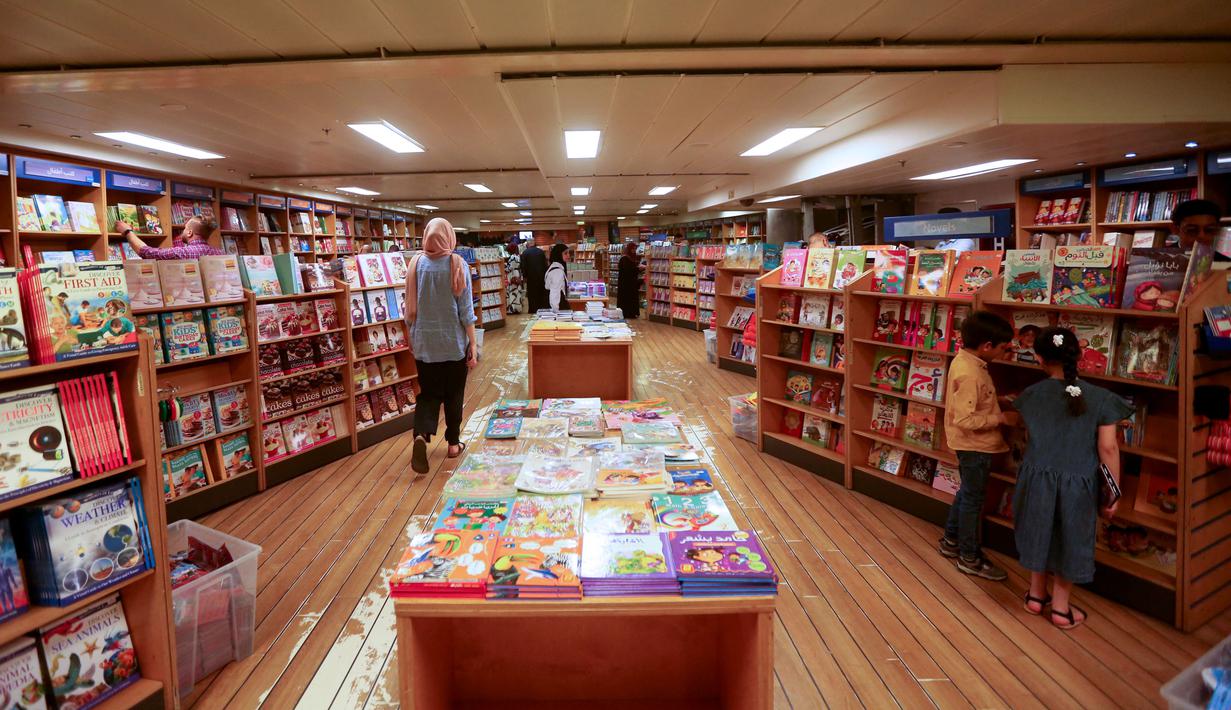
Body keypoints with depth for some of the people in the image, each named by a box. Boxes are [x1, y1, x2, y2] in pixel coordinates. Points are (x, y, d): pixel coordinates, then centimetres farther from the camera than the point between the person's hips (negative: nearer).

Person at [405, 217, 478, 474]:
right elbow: (466, 310, -9)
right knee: (454, 394, 15)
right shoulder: (457, 265, -9)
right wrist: (473, 346, -3)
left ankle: (421, 435, -11)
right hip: (454, 342, -1)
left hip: (424, 344, 2)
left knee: (429, 393, 12)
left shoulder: (416, 264, -3)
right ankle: (453, 443, 25)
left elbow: (410, 307, 2)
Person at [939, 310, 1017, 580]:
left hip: (972, 443, 10)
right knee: (973, 499, 4)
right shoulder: (969, 374, -29)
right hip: (975, 445, -10)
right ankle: (969, 558, 19)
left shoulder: (966, 359, 2)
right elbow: (965, 420, -30)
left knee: (967, 492, 23)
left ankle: (951, 541, 37)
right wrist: (1002, 418, -22)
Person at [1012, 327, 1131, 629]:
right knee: (1069, 541, 15)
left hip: (1037, 479, 2)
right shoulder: (1100, 399, -12)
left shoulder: (1031, 394, -7)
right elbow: (1108, 449, -10)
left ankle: (1037, 595, 36)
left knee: (1040, 535, 21)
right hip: (1077, 483, -1)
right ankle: (1061, 608, 29)